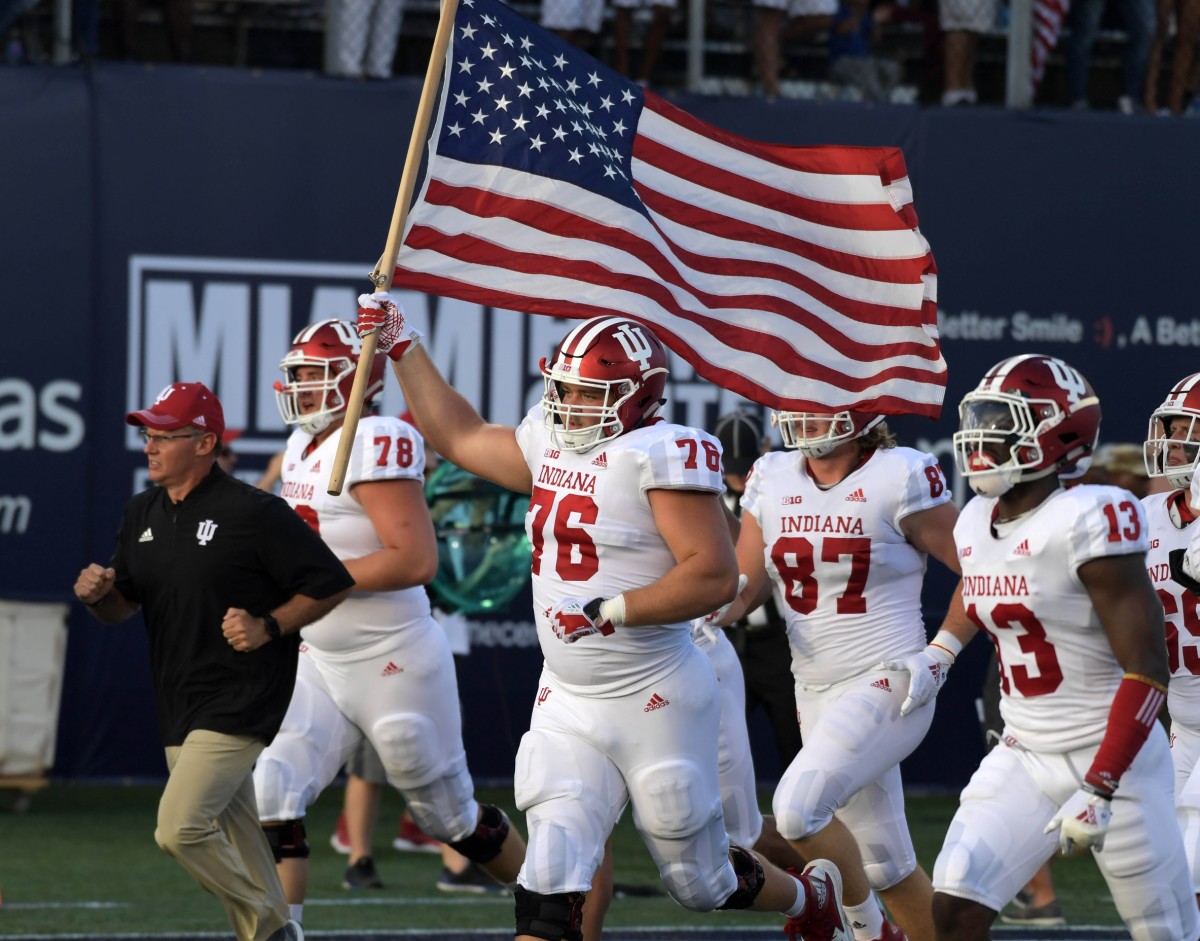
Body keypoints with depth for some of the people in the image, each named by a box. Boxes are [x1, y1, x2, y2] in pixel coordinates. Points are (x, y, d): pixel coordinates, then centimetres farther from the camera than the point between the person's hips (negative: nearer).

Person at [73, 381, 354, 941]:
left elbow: (333, 584, -9)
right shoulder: (142, 515, 10)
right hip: (180, 710, 8)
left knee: (179, 828, -18)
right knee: (233, 845, 12)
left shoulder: (253, 513, -12)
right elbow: (120, 609, 17)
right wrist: (96, 595, -5)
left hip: (239, 704, -8)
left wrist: (268, 628, -19)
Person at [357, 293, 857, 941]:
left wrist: (610, 611, -28)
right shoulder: (551, 447, 7)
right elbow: (459, 436, 23)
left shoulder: (662, 454, -17)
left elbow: (714, 576, -24)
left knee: (700, 880, 11)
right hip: (567, 705, 6)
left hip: (655, 706, -6)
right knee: (550, 877, -8)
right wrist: (401, 347, 20)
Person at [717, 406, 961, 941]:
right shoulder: (772, 481, 6)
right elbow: (743, 585, 7)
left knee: (797, 808, -23)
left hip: (887, 688, -6)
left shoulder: (901, 479, -11)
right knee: (886, 866, 11)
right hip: (816, 694, 6)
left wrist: (940, 655, -12)